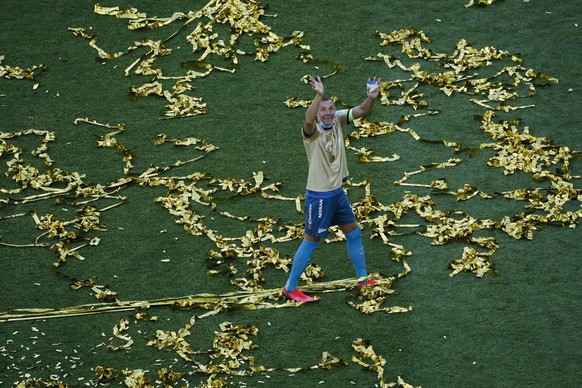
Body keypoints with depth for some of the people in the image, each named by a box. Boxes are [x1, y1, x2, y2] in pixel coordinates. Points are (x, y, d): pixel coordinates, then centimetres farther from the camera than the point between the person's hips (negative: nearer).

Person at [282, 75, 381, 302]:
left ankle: (363, 279, 33)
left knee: (354, 233, 17)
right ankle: (290, 288, 13)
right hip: (319, 196, -7)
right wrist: (319, 95, -60)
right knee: (311, 241, 1)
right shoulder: (313, 130, -21)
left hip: (338, 192, 7)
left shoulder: (337, 120, -2)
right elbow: (308, 120, -45)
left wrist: (372, 97, -32)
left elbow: (361, 111, -10)